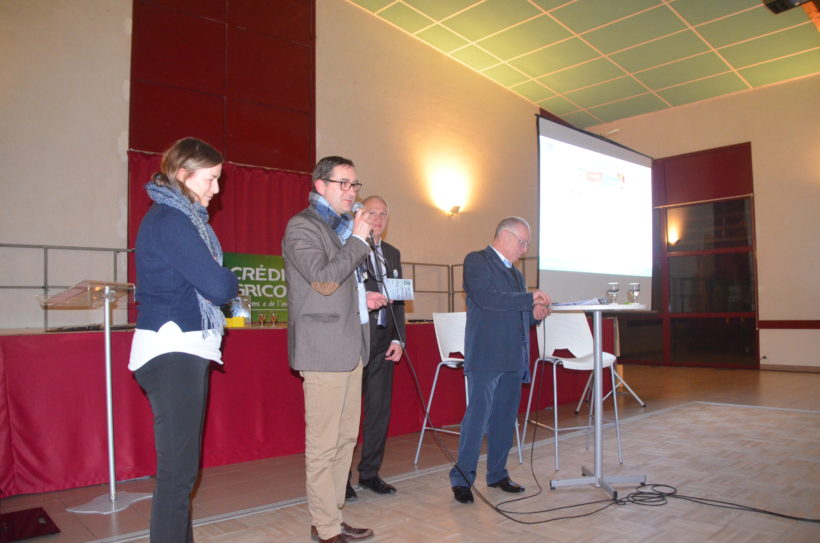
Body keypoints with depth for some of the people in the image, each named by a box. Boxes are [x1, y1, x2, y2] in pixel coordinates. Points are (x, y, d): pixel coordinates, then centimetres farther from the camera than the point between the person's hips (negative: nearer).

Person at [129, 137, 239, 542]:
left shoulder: (178, 217, 17)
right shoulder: (170, 220, -14)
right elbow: (218, 287, -18)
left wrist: (220, 282, -5)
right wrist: (230, 281, 2)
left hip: (184, 350, 10)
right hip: (172, 351, -10)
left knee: (182, 464, 16)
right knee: (178, 470, -7)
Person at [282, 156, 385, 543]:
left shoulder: (343, 227, 21)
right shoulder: (302, 226, -7)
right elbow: (323, 280, -20)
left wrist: (362, 301, 13)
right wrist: (358, 239, -13)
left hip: (350, 347, 9)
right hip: (324, 350, -9)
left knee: (346, 438, 13)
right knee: (323, 443, -1)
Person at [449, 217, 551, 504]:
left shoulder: (515, 273, 23)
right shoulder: (476, 261, -2)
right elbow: (487, 298, -18)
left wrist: (535, 314, 5)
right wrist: (531, 298, -14)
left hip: (513, 359, 8)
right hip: (486, 357, -8)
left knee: (505, 419, 11)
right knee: (477, 417, -7)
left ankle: (498, 474, 23)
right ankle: (461, 478, 4)